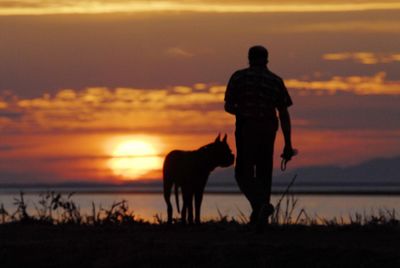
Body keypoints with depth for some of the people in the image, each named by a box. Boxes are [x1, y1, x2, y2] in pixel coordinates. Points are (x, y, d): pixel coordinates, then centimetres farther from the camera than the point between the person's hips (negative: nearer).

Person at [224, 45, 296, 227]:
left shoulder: (239, 77, 2)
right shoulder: (276, 81, 6)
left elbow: (228, 106, 1)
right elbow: (284, 114, 1)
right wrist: (288, 144, 2)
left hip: (246, 130, -3)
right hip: (268, 132, 3)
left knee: (244, 174, 2)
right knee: (263, 175, 12)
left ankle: (261, 204, -23)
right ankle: (260, 219, 9)